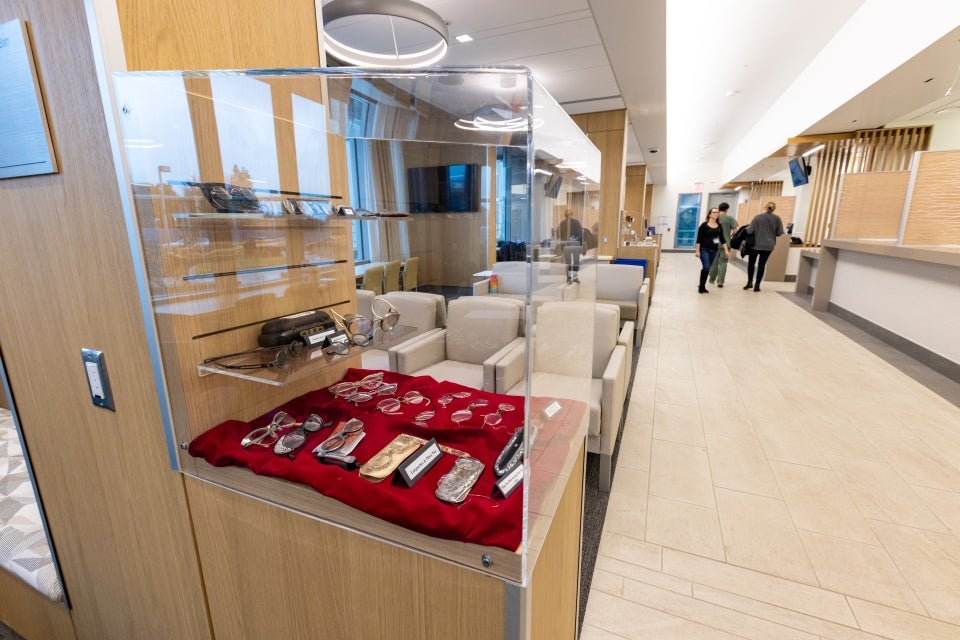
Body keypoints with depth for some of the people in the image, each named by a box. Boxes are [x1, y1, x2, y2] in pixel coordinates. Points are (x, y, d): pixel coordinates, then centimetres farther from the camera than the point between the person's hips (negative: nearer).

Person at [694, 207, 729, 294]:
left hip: (714, 250, 5)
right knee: (706, 267, -15)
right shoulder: (704, 225, -7)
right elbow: (699, 239, -9)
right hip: (704, 249, -5)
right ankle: (701, 287, -2)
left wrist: (726, 250, 3)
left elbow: (722, 239, 9)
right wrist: (697, 250, -14)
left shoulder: (719, 226, 8)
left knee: (708, 268, 9)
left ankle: (703, 286, 19)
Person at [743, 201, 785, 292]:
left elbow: (749, 231, -13)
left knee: (751, 263, 14)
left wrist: (746, 228, 8)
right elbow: (780, 233, 1)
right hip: (768, 245, 2)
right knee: (762, 264, 5)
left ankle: (750, 282, 7)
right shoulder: (777, 218, -2)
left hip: (756, 244, -2)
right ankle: (757, 285, 4)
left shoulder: (757, 217, -8)